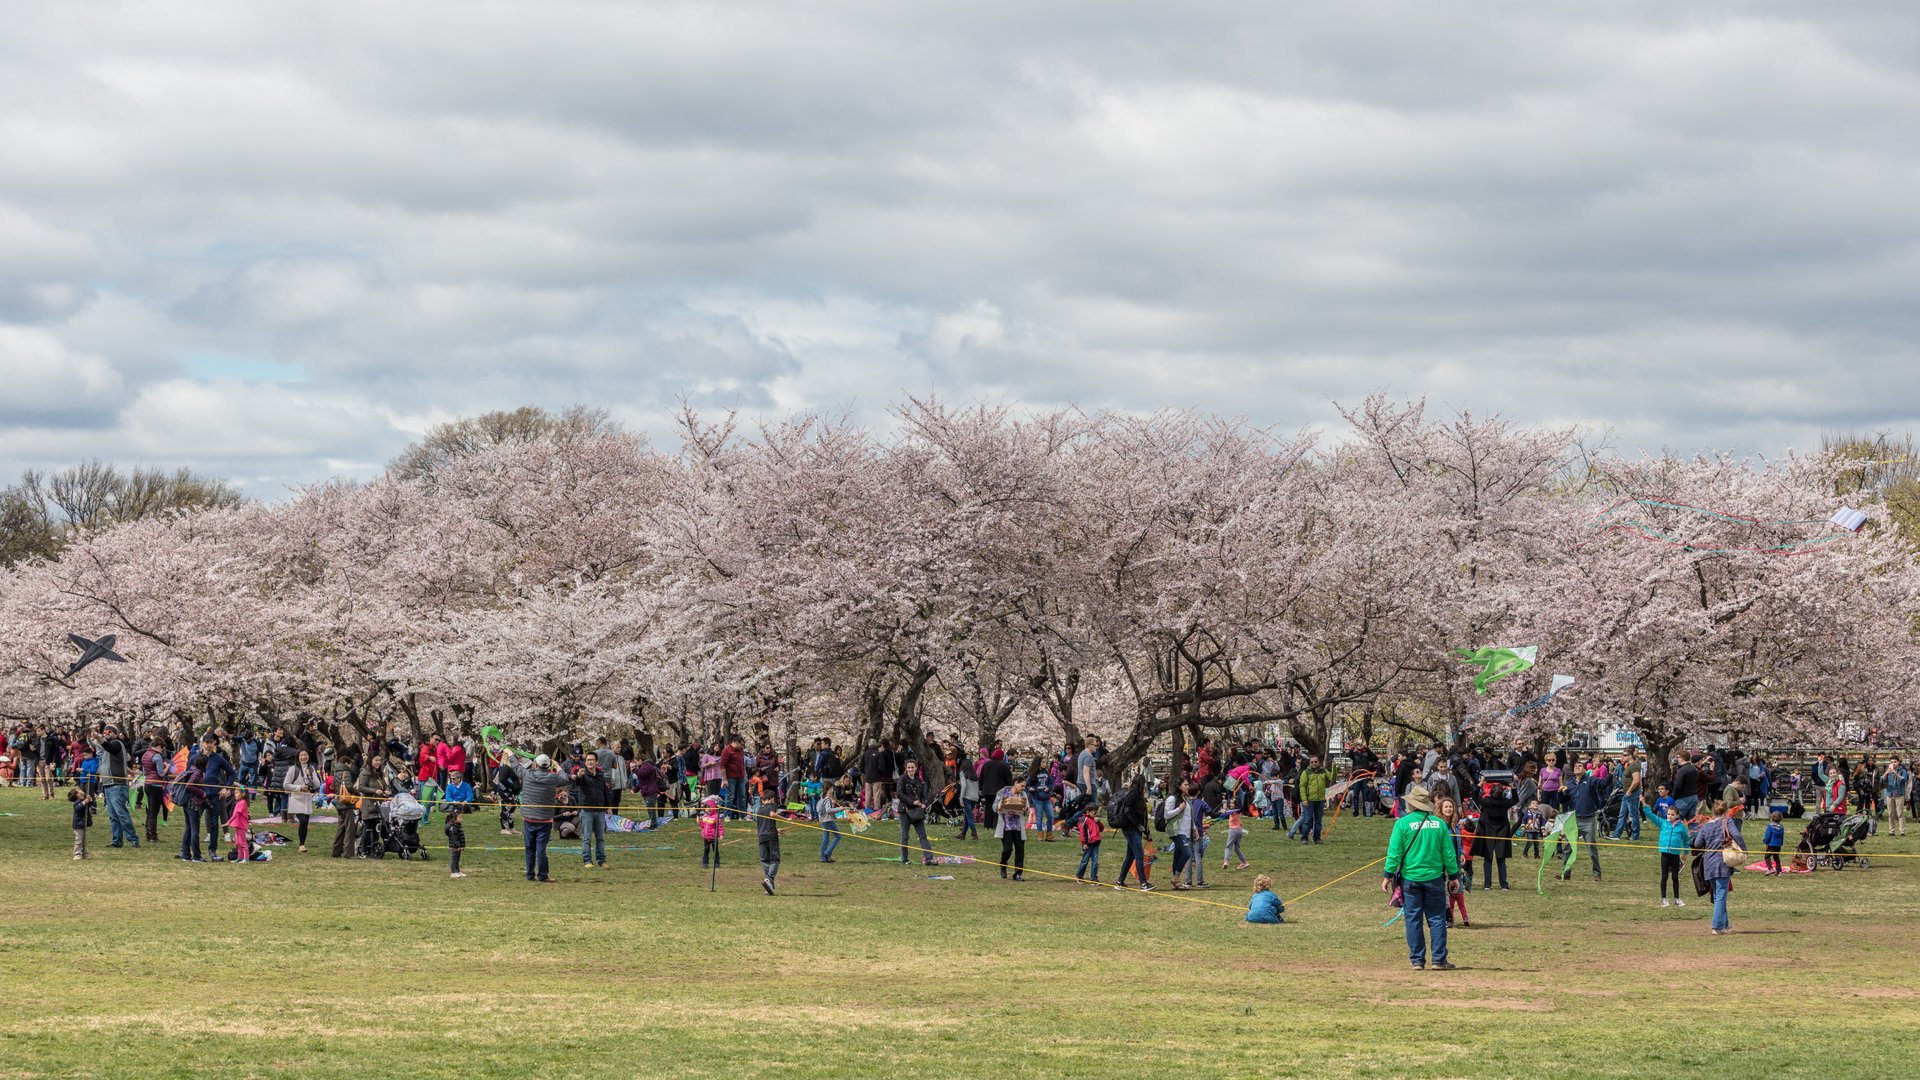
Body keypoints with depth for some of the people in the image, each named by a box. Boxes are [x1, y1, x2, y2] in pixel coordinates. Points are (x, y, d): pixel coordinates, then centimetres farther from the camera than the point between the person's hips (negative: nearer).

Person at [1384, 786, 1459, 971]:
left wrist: (1388, 876, 0)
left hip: (1410, 878, -1)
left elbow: (1394, 852, -8)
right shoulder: (1439, 824, -1)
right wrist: (1453, 876, 13)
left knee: (1413, 919, 6)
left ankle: (1417, 960, 6)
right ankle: (1439, 960, 3)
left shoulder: (1402, 823, -8)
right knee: (1437, 919, 6)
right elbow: (1449, 853, 4)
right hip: (1434, 877, 1)